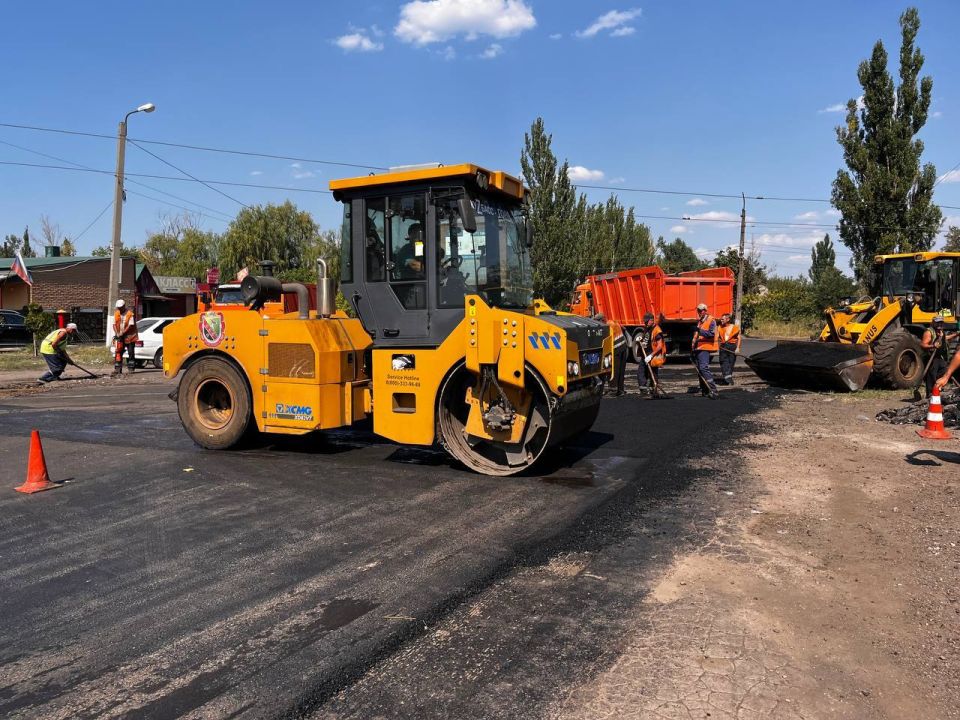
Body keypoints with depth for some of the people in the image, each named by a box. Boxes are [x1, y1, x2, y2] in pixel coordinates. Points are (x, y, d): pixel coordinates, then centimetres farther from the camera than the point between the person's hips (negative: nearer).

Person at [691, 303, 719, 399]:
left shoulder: (711, 321, -5)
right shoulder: (699, 321, 20)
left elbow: (711, 334, -19)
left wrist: (700, 330, -31)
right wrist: (693, 347, 23)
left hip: (704, 348, -9)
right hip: (697, 348, 9)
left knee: (704, 368, -20)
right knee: (699, 369, 9)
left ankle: (713, 390, -22)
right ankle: (704, 391, 16)